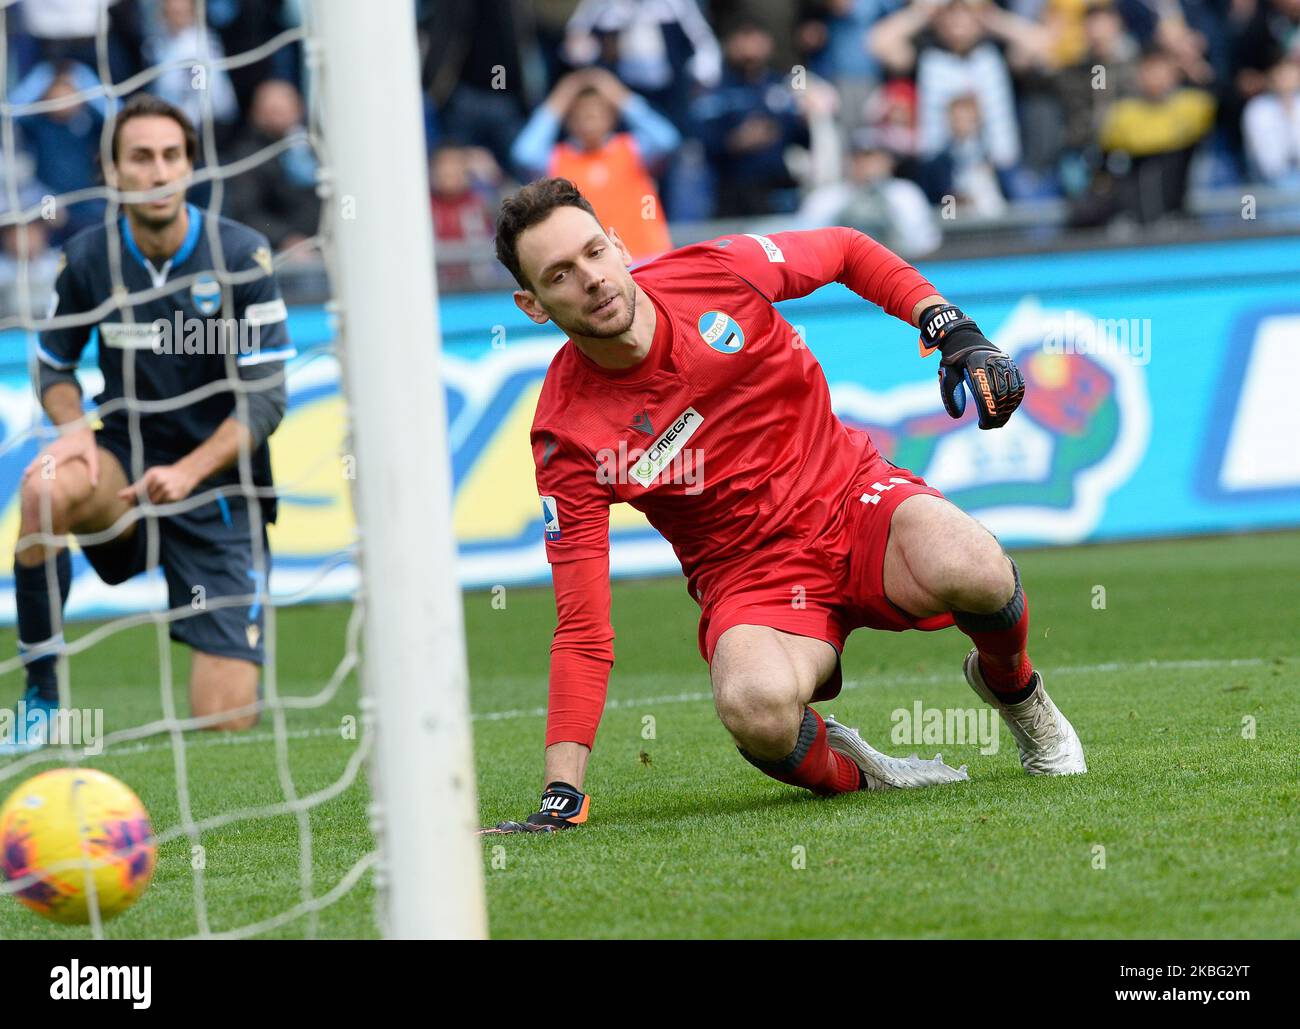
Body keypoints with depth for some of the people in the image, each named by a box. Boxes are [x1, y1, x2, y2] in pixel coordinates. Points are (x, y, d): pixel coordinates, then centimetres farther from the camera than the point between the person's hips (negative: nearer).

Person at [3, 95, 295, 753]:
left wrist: (189, 472, -25)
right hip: (126, 470, 1)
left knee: (226, 724, -9)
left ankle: (237, 656, 32)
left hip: (220, 494, -1)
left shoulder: (242, 256, -10)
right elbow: (53, 365, 11)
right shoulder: (88, 259, -4)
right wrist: (73, 427, -12)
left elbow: (265, 397, -11)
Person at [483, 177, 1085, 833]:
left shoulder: (716, 269, -9)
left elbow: (848, 252, 12)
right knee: (755, 705, -38)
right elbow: (582, 628, -14)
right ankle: (845, 771, 0)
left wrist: (955, 333, 0)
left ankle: (1012, 687, 4)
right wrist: (562, 792, -22)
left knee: (968, 569, -33)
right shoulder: (567, 436, -14)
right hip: (751, 576, -2)